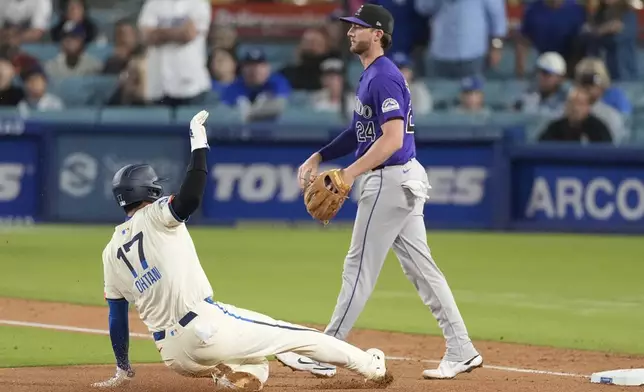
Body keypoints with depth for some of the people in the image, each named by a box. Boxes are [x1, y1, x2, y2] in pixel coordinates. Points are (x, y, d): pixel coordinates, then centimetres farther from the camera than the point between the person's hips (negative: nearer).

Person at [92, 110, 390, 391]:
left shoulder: (111, 252, 13)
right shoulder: (153, 216, -3)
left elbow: (117, 316, 14)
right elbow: (190, 199, -24)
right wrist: (198, 143, -18)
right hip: (206, 324, -6)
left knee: (257, 367, 27)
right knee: (301, 337, 11)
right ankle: (371, 367, 18)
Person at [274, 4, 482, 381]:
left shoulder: (384, 78, -17)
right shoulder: (371, 75, 16)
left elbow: (392, 139, -26)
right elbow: (363, 131, 24)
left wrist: (351, 173, -30)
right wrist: (319, 157, 17)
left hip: (390, 181, -11)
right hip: (406, 180, 11)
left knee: (360, 268, -4)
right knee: (420, 267, 10)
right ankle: (461, 352, 9)